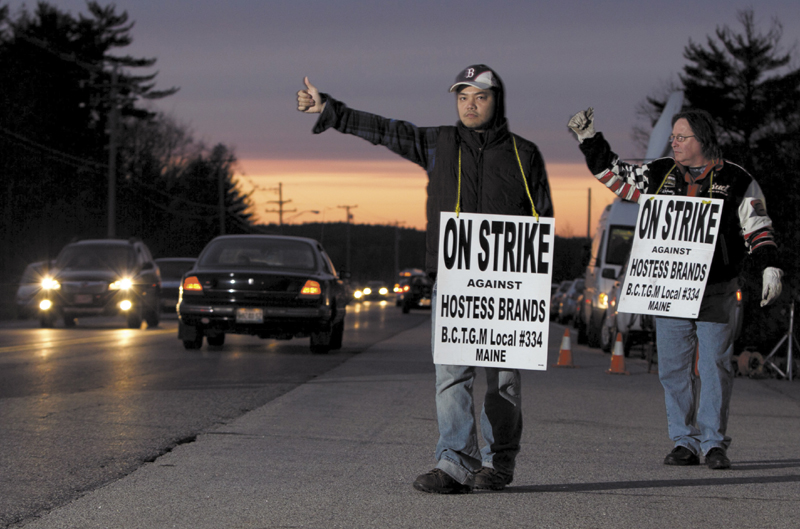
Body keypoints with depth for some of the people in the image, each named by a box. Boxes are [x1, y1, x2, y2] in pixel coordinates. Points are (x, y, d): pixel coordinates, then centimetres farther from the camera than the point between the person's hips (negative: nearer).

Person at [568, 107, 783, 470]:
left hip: (716, 290, -3)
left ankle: (714, 443, 5)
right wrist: (590, 140, 12)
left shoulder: (736, 181, 2)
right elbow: (613, 174, 18)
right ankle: (684, 442, 11)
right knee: (673, 367, 3)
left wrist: (769, 267, -8)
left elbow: (757, 228, 2)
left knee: (714, 365, -3)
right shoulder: (659, 175, 10)